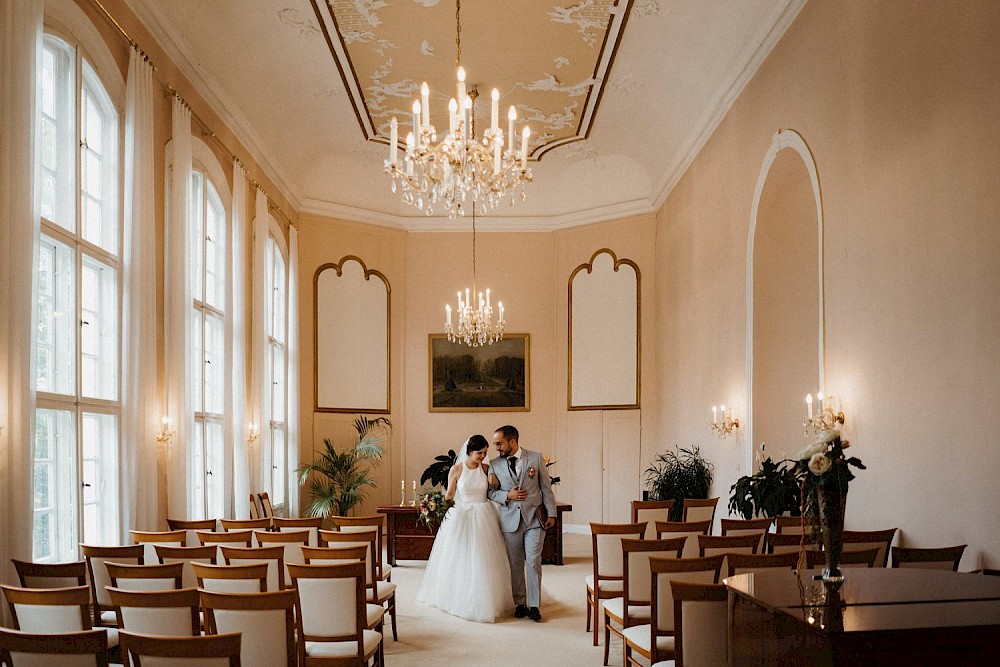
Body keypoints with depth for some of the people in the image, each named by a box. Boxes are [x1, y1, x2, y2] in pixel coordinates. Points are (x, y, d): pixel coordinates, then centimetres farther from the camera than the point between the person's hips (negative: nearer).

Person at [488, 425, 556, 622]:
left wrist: (551, 513, 1)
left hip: (534, 517, -2)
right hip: (510, 520, 2)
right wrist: (507, 495, -11)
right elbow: (491, 492, 8)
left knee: (533, 562, -4)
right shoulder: (495, 464, 3)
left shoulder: (535, 458, 0)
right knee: (515, 564, 7)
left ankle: (534, 605, 4)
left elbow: (546, 487, 4)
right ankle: (520, 604, 18)